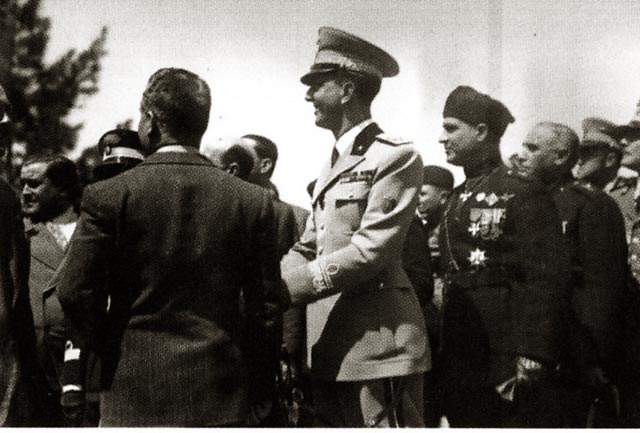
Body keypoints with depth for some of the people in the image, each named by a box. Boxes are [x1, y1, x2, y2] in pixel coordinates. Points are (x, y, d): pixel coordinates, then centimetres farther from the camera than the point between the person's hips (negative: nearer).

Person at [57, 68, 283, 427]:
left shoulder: (108, 196, -6)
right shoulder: (253, 200, 0)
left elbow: (76, 292, -6)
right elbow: (267, 306, 1)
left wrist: (111, 351, 10)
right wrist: (259, 392, 10)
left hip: (134, 389, -2)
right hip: (222, 396, 2)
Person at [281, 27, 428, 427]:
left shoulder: (395, 157, -8)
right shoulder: (332, 166, 20)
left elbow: (371, 252, -16)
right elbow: (306, 250, 18)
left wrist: (284, 288, -16)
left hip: (377, 347, -9)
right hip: (329, 351, 9)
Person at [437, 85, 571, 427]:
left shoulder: (524, 194, -9)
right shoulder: (457, 199, 16)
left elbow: (547, 280, -14)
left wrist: (531, 357, -21)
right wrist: (445, 350, 13)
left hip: (503, 357, -8)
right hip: (459, 355, 8)